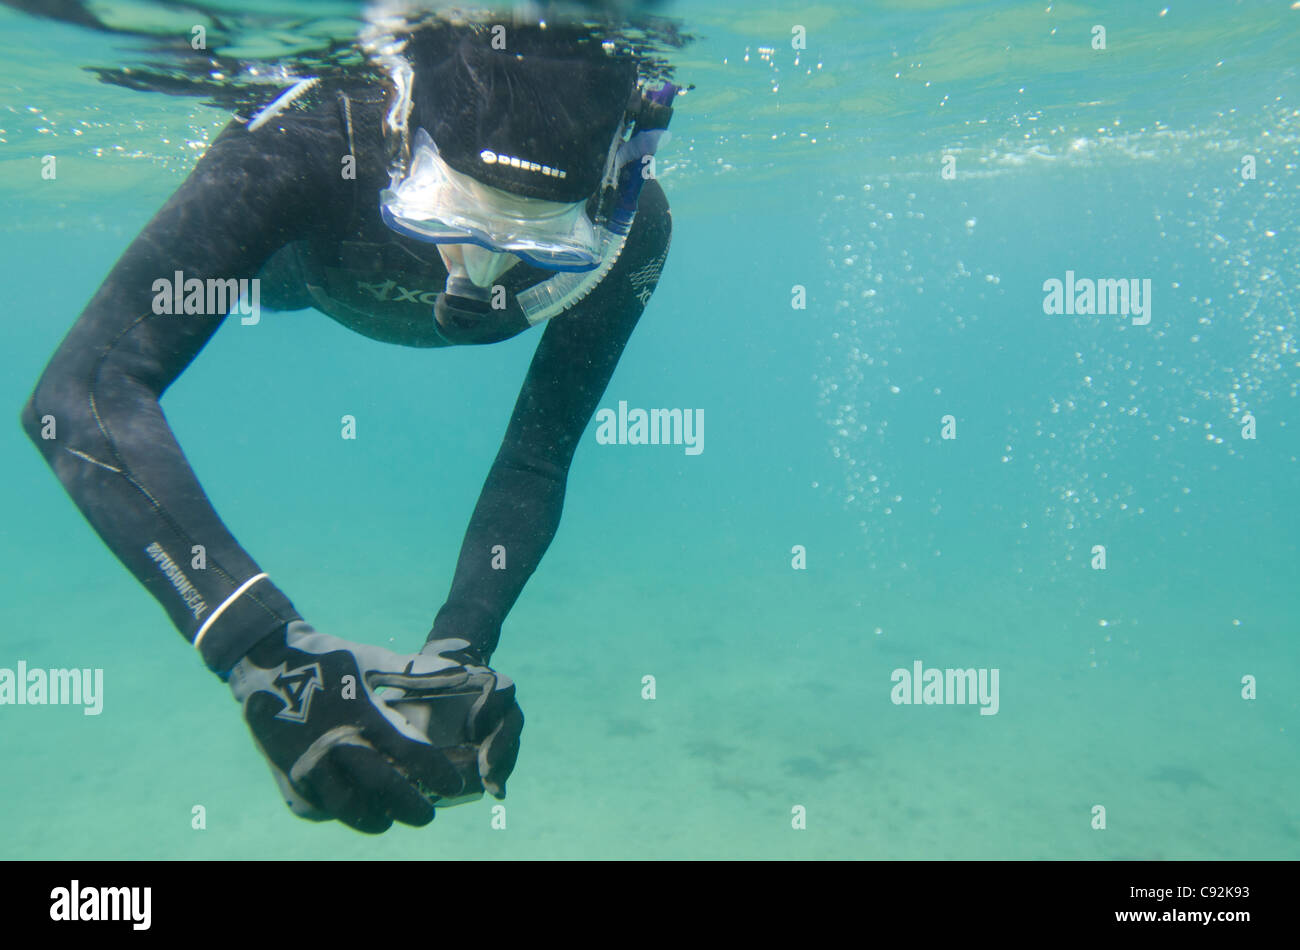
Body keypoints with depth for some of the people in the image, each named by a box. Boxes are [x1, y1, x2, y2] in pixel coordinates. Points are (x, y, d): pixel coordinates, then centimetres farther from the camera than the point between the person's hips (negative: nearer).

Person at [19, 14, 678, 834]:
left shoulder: (627, 231, -43)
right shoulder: (304, 154, -49)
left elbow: (536, 464, -36)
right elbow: (84, 388, -55)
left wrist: (461, 645, -51)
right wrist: (259, 646, -67)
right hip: (308, 257, 0)